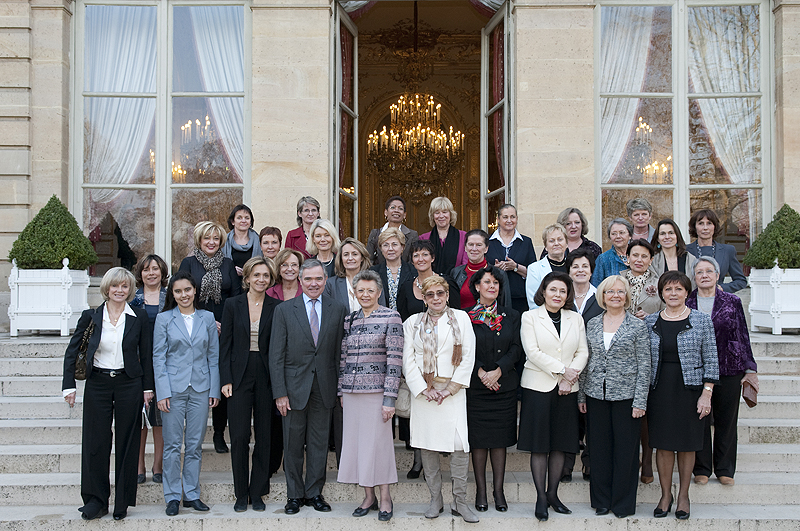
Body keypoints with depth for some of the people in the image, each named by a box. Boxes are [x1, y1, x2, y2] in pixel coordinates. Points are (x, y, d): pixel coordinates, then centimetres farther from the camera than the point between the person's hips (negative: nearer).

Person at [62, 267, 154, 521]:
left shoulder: (139, 317, 1)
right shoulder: (90, 316, 2)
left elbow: (146, 355, 5)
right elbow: (72, 351, 5)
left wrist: (147, 387, 1)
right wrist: (69, 385, -2)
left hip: (129, 384, -1)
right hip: (98, 385, 1)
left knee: (127, 443, 4)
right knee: (95, 442, 2)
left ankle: (123, 502, 14)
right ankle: (96, 500, 14)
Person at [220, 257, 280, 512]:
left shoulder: (277, 307, 4)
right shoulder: (232, 305, 4)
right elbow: (225, 345, 3)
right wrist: (226, 380, -5)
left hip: (267, 377, 1)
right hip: (240, 376, 0)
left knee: (264, 437, 5)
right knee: (239, 437, -1)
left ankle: (258, 493, 16)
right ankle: (241, 494, 11)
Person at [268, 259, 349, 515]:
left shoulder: (338, 310, 4)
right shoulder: (284, 310, 0)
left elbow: (339, 352, 5)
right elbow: (276, 356, -3)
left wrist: (340, 386, 0)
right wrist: (280, 393, -8)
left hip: (324, 387, 1)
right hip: (295, 386, -1)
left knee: (319, 443, 8)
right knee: (293, 444, 7)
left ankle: (314, 492, 21)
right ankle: (295, 495, 19)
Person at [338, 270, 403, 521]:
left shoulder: (391, 317, -5)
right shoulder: (349, 320, 11)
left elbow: (395, 359, -9)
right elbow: (343, 358, 14)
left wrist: (390, 398, -14)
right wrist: (341, 391, 10)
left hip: (377, 391, -5)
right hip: (352, 392, 5)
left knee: (378, 442, -2)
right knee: (356, 441, 8)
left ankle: (385, 498, 10)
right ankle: (368, 496, 19)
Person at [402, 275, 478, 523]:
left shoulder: (461, 318, 8)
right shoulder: (412, 323, 11)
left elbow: (468, 357, 2)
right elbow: (408, 360, 5)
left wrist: (450, 389, -6)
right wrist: (423, 389, -6)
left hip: (452, 391, -2)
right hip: (423, 392, 2)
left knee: (459, 444, -11)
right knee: (427, 445, 3)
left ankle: (460, 501, 0)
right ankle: (435, 499, 14)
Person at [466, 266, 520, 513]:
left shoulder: (511, 316, 8)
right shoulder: (466, 317, 1)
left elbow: (516, 348, 0)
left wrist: (497, 371, -12)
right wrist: (480, 372, -15)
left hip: (504, 386, 2)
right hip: (475, 385, -2)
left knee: (500, 438, 5)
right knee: (478, 438, 2)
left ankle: (499, 490, 13)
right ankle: (480, 490, 12)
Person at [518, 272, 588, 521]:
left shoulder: (575, 319, 12)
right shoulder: (530, 317, 2)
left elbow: (582, 352, 7)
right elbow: (533, 352, -9)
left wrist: (571, 376, -9)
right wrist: (562, 370, -13)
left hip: (566, 389, 4)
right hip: (538, 386, -3)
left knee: (560, 445, 7)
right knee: (539, 446, -1)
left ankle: (552, 494, 17)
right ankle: (541, 498, 7)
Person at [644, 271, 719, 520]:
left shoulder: (702, 321, 0)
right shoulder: (649, 322, 5)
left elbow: (711, 361, 0)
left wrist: (706, 394, -7)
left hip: (690, 389, -1)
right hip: (659, 390, 1)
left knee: (687, 444, 5)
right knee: (663, 444, 3)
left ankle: (683, 495, 19)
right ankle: (665, 494, 17)